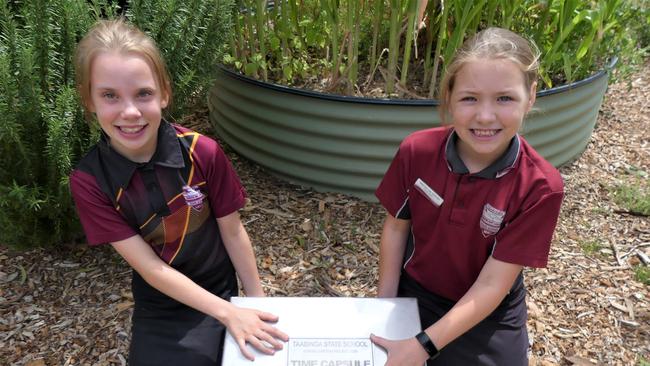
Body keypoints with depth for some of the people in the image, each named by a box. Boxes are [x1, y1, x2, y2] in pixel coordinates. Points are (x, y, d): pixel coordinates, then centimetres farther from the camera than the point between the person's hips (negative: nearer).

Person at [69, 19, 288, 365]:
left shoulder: (203, 152, -22)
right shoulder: (88, 180, -20)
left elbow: (232, 232, -10)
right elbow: (149, 267, -20)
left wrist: (257, 301, -4)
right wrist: (228, 313, -23)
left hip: (219, 292, 0)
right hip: (158, 307, 1)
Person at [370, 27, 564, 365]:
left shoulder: (539, 187, -25)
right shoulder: (416, 151, -21)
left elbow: (492, 285, -22)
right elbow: (396, 226, -6)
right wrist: (384, 305, -3)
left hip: (488, 317, -2)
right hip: (412, 294, 2)